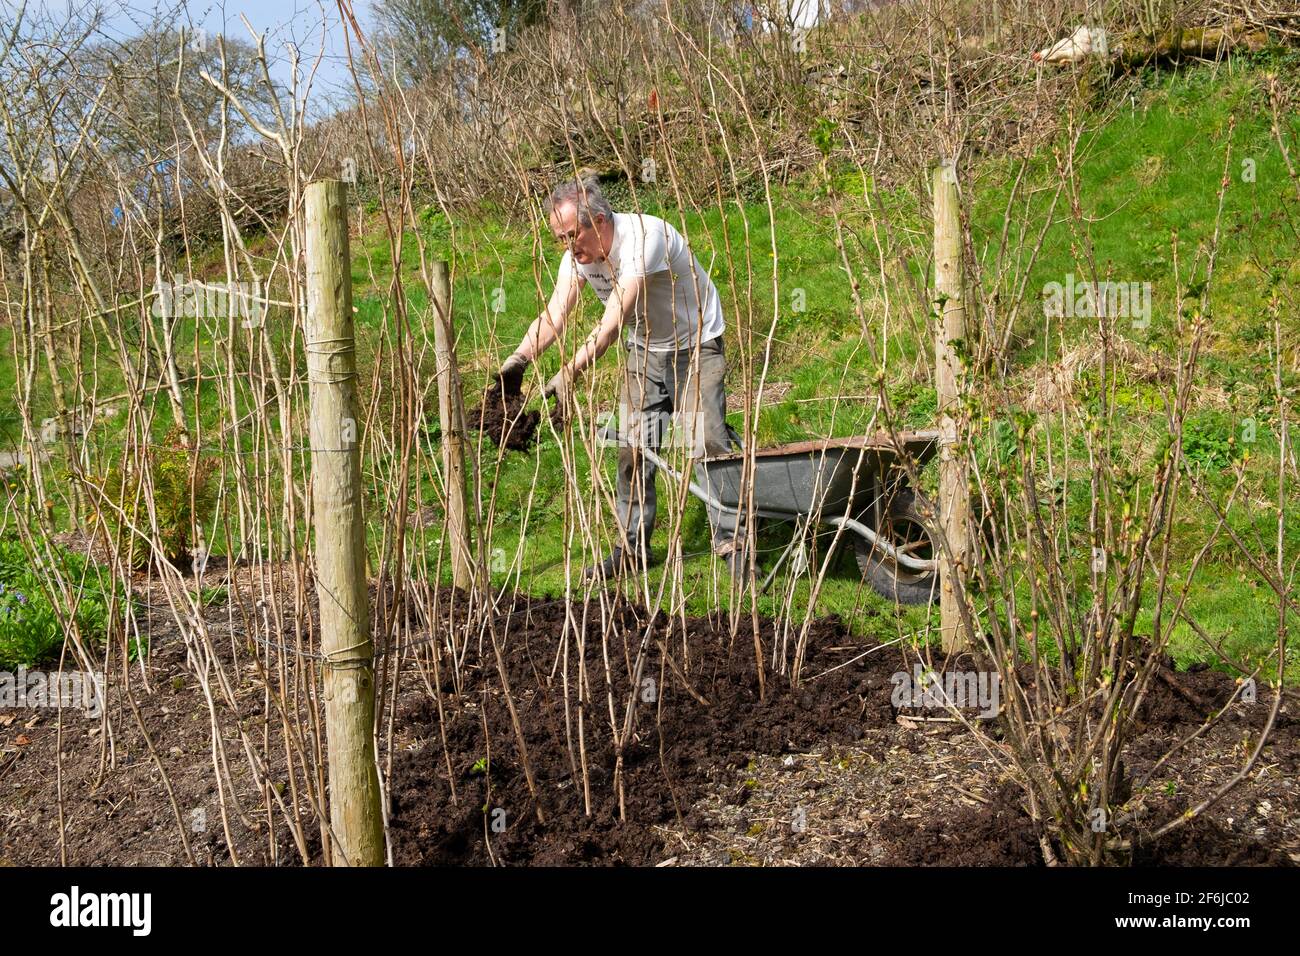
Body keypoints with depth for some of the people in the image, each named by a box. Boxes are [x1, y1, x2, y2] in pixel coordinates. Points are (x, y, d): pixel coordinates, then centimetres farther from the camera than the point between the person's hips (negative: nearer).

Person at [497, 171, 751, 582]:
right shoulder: (579, 252, -11)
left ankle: (733, 543, -5)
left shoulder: (645, 236, -34)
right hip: (644, 349, 7)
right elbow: (554, 313, -20)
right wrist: (520, 358, -38)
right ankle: (633, 546, 13)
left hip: (695, 345, -6)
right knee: (633, 448, 4)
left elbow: (614, 320, -42)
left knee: (707, 442, -14)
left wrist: (571, 371, -50)